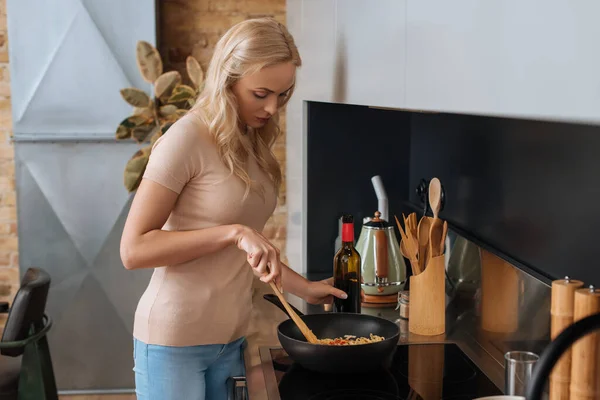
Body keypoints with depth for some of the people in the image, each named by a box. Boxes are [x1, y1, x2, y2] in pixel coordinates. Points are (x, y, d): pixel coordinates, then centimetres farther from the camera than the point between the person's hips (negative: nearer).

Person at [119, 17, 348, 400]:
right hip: (175, 342, -7)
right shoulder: (188, 138, -16)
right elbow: (133, 249, -18)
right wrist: (233, 232, -24)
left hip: (231, 338, 7)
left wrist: (302, 286, 10)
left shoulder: (253, 143, 7)